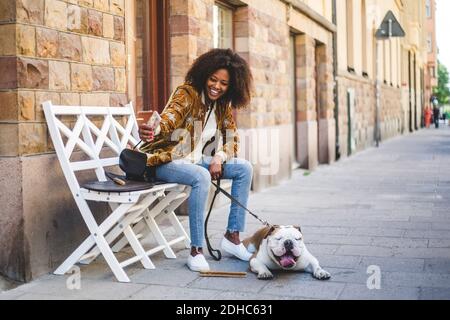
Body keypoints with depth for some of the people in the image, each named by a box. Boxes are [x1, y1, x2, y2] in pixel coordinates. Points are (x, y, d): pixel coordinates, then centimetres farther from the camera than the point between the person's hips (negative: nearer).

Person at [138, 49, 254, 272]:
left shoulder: (224, 105, 5)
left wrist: (218, 158, -12)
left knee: (244, 168, -4)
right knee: (201, 177, -35)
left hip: (198, 160, 7)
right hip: (168, 161, -7)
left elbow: (231, 138, 9)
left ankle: (232, 237, 0)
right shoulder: (187, 93, -15)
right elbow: (169, 117, -33)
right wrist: (151, 130, -57)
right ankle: (196, 250, -27)